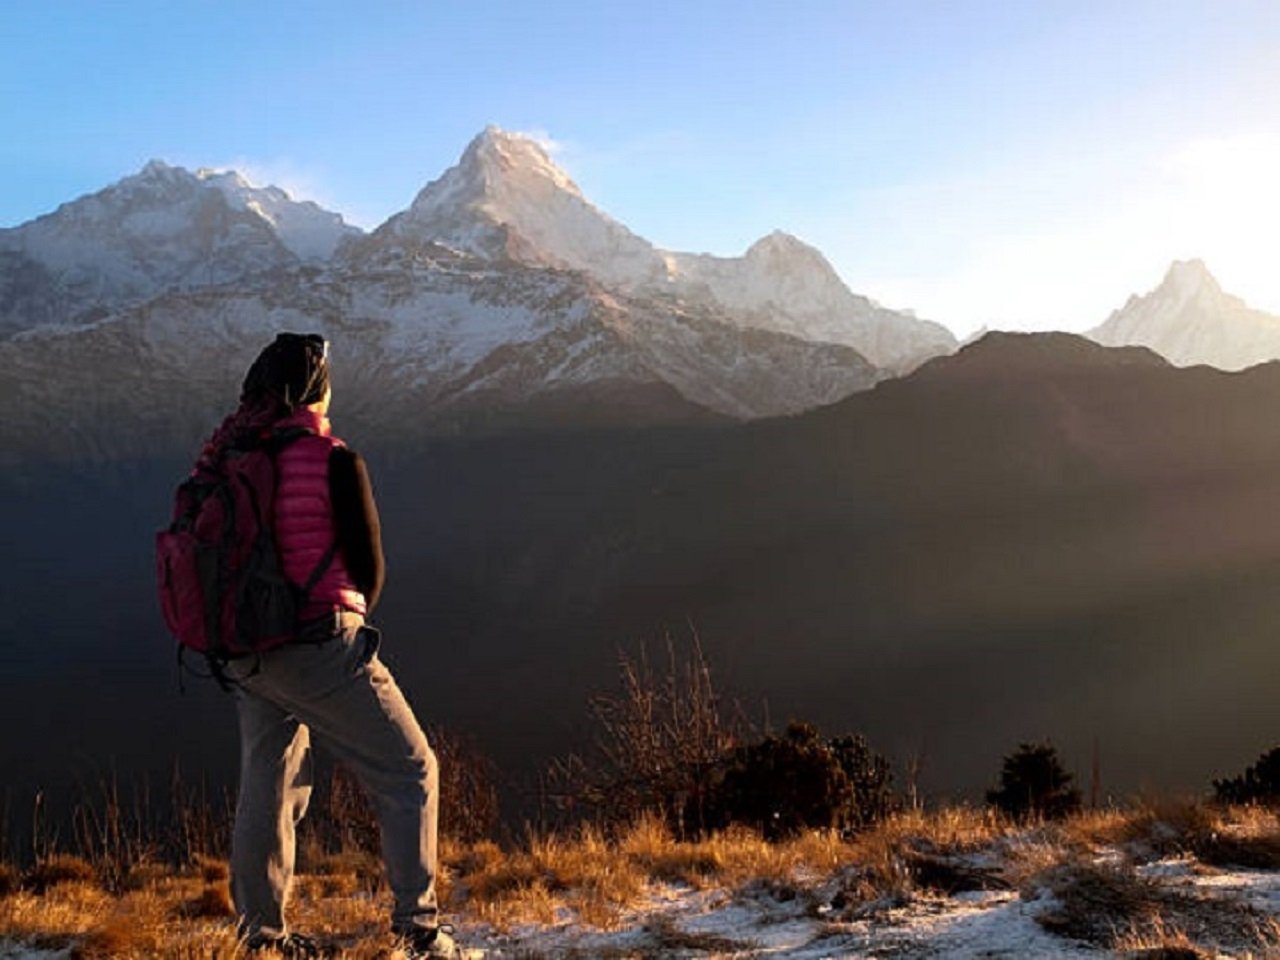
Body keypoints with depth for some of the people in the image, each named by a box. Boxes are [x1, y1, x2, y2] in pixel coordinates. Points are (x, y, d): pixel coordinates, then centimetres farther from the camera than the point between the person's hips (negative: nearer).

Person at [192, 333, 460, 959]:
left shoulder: (224, 458, 4)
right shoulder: (332, 460, -13)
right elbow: (368, 566, -7)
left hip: (245, 653, 7)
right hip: (318, 648, -7)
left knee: (267, 784, 19)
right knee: (410, 773, 4)